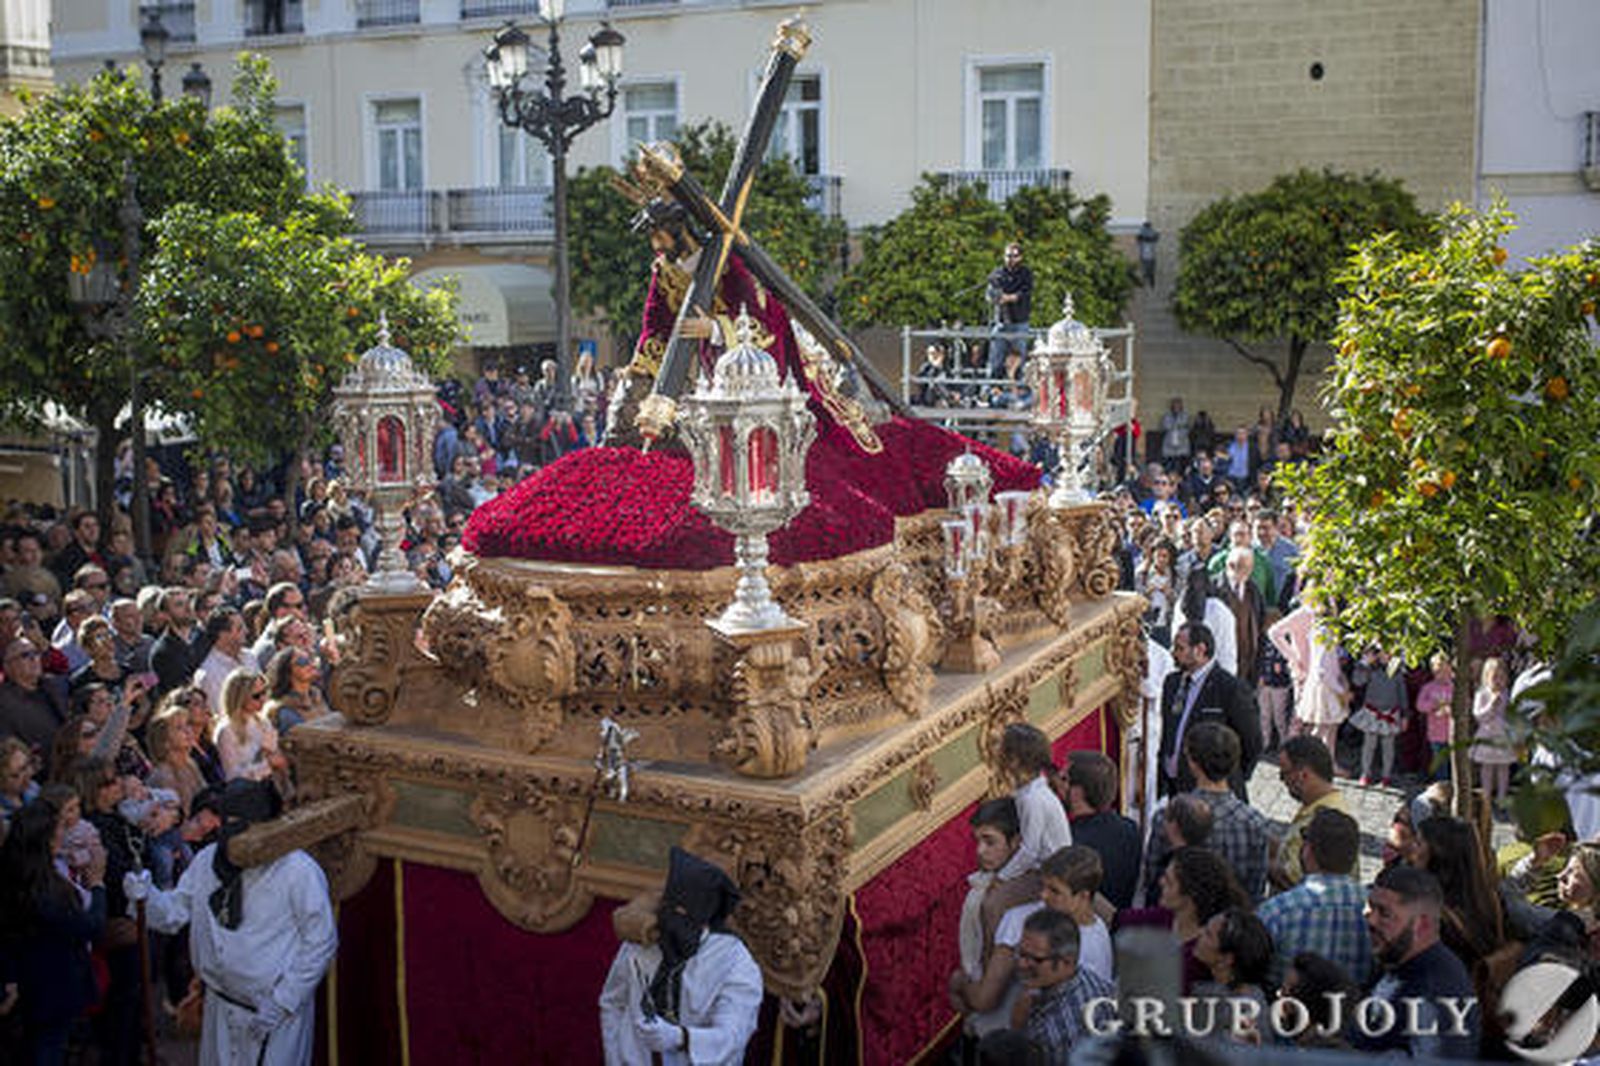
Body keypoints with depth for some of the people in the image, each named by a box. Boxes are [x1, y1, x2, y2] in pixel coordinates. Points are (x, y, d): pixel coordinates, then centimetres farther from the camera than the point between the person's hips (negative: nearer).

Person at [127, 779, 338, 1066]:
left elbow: (321, 943, -14)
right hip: (220, 1007, 6)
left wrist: (281, 1003, -14)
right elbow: (175, 913, 6)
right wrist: (148, 897, -15)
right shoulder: (207, 860, 1)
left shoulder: (298, 870, -18)